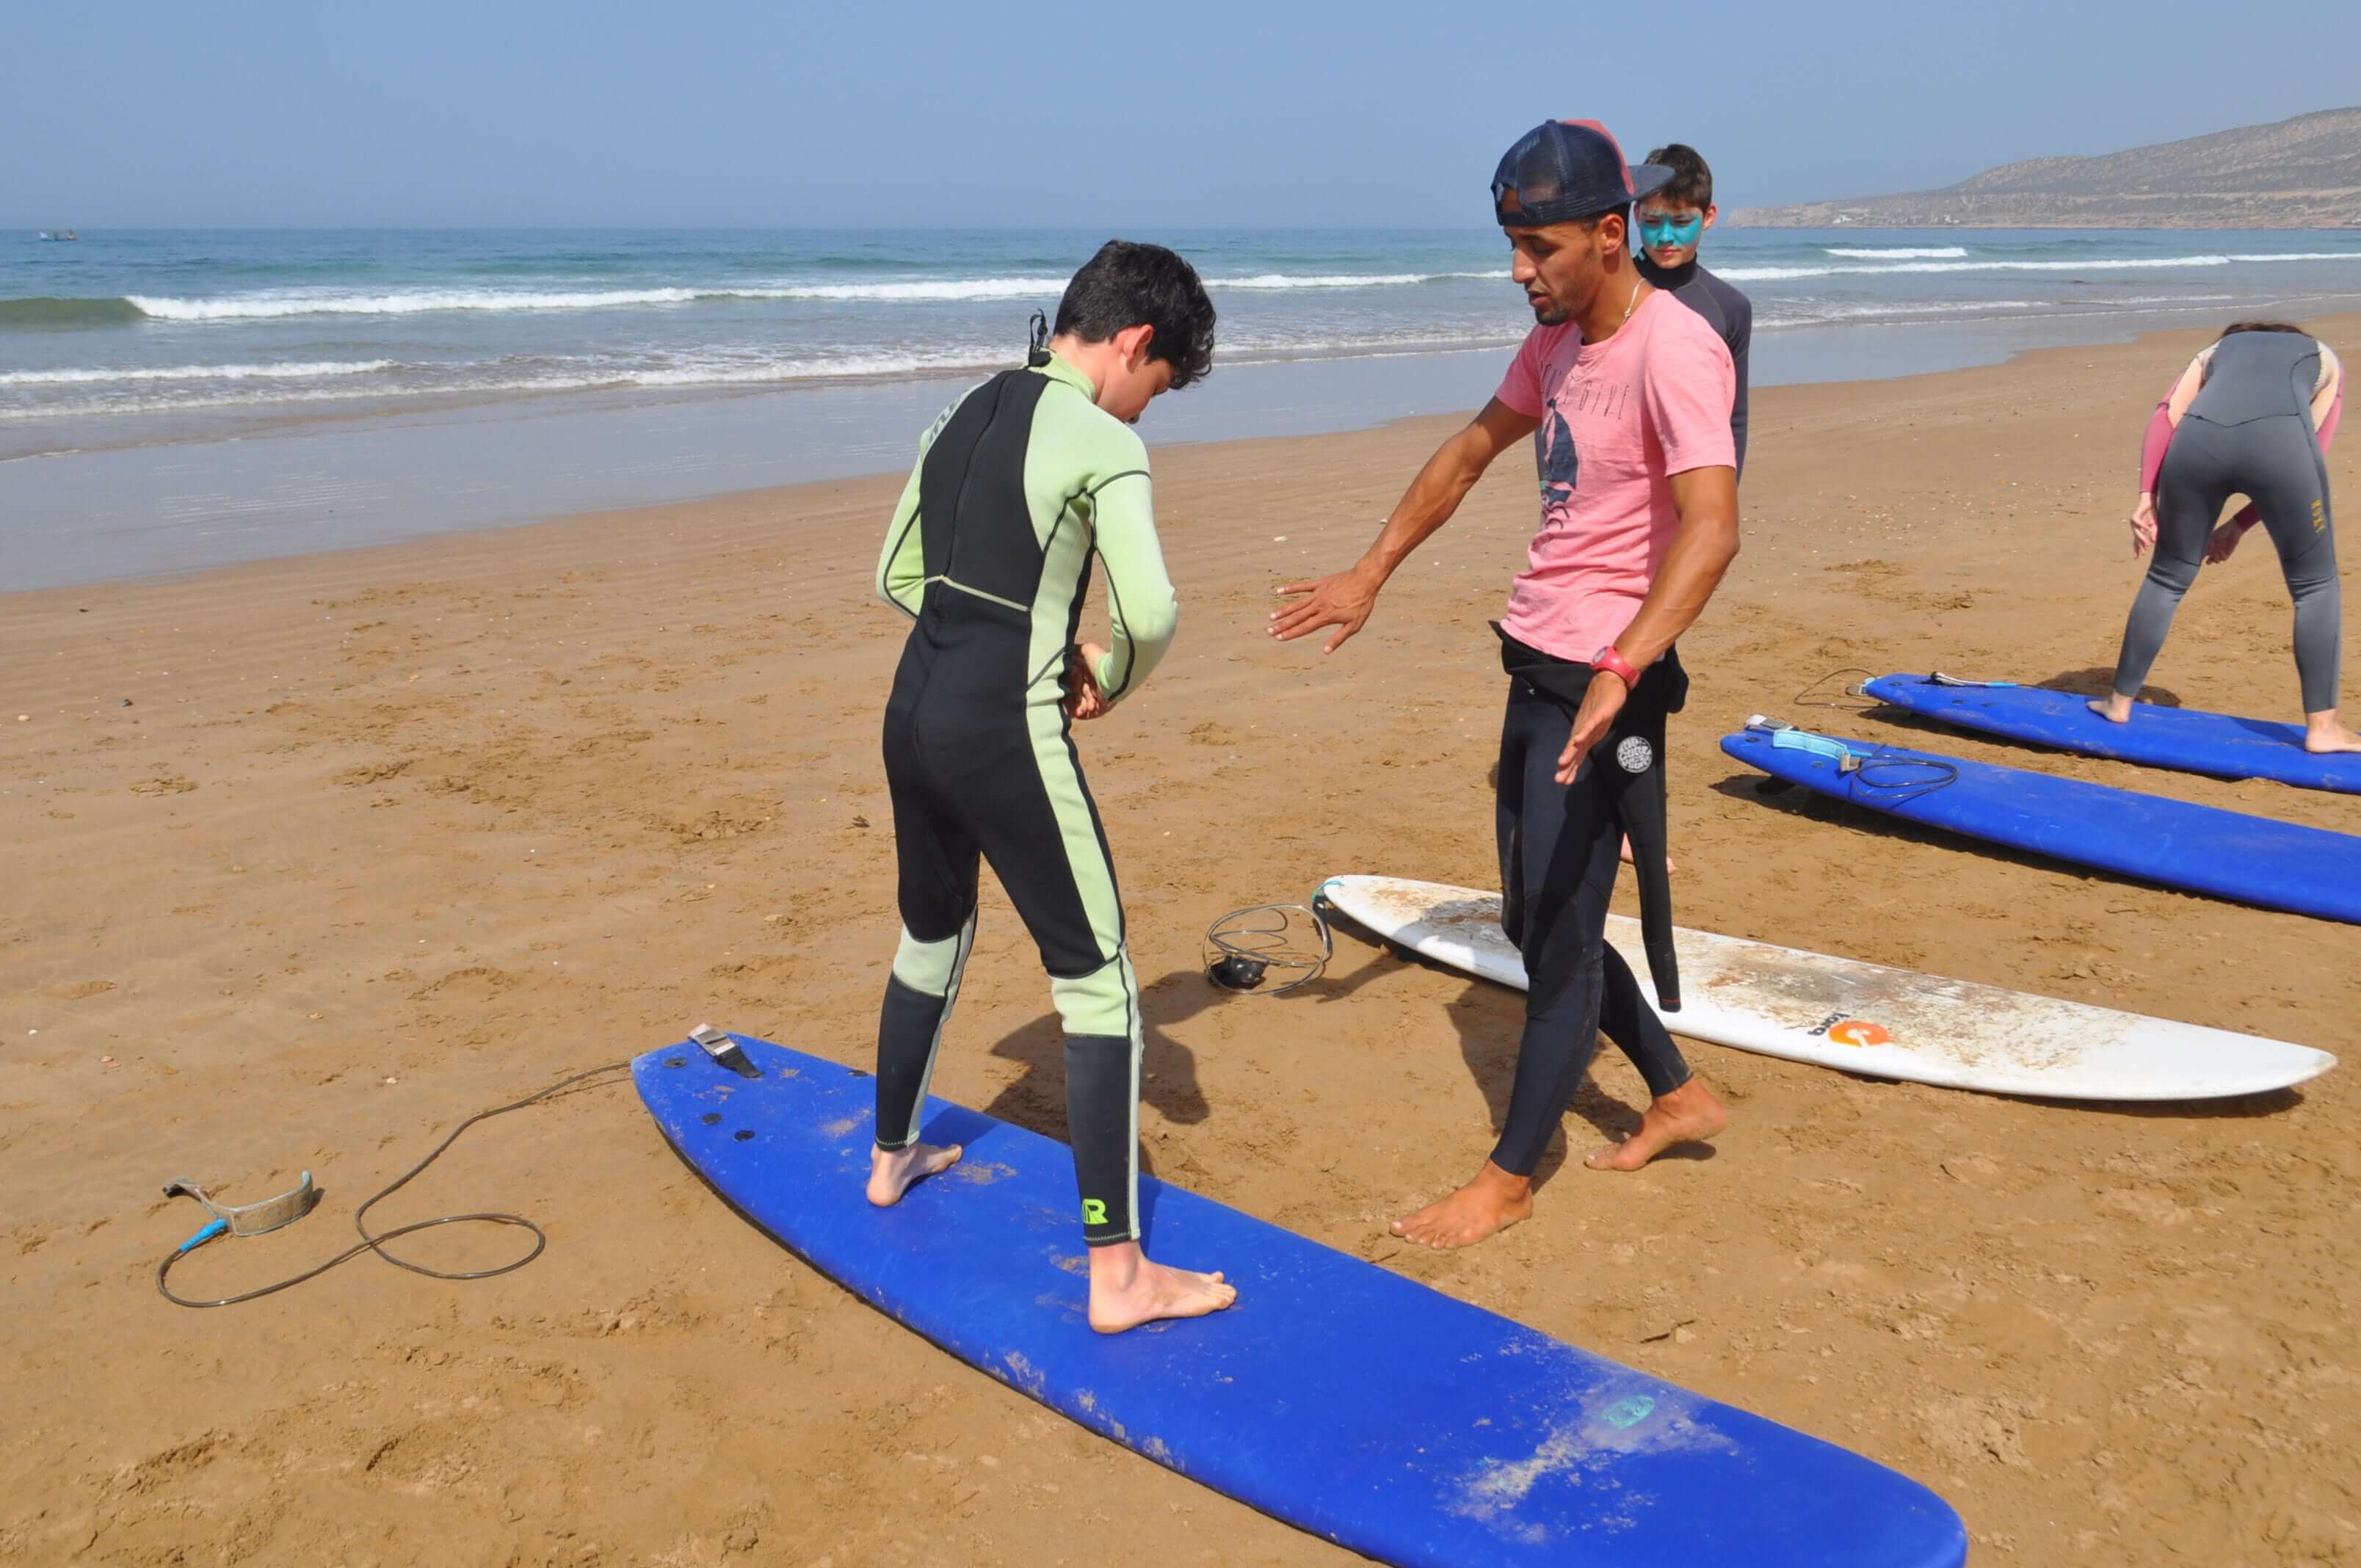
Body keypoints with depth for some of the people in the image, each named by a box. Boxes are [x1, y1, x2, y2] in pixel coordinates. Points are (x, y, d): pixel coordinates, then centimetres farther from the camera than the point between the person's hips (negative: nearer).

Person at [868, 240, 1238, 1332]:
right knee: (1099, 985, 0)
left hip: (913, 710, 8)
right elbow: (1151, 615, -21)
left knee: (931, 937, 28)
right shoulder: (1102, 442, -11)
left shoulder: (966, 414, 13)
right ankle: (1118, 1274, 4)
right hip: (1005, 735, -8)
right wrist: (1110, 679, 1)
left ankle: (892, 1157, 48)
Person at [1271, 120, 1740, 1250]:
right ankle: (1678, 1096, 34)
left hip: (1603, 686, -9)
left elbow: (1711, 528, -32)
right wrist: (1367, 578, 14)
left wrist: (1620, 671, -43)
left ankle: (1510, 1178, 16)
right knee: (1534, 924, 17)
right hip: (1538, 667, 9)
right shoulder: (1557, 340, 9)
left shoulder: (1671, 349, -19)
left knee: (1561, 937, 1)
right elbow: (1469, 455, 19)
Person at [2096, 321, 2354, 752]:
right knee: (2314, 584, 14)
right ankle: (2322, 727, 14)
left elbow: (2165, 415, 17)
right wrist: (2240, 526, 23)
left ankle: (2120, 701, 30)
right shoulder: (2325, 360, 37)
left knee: (2167, 578, 20)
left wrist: (2147, 498, 10)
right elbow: (2309, 457, 24)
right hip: (2278, 439, -2)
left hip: (2198, 439, 2)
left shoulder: (2216, 350, 39)